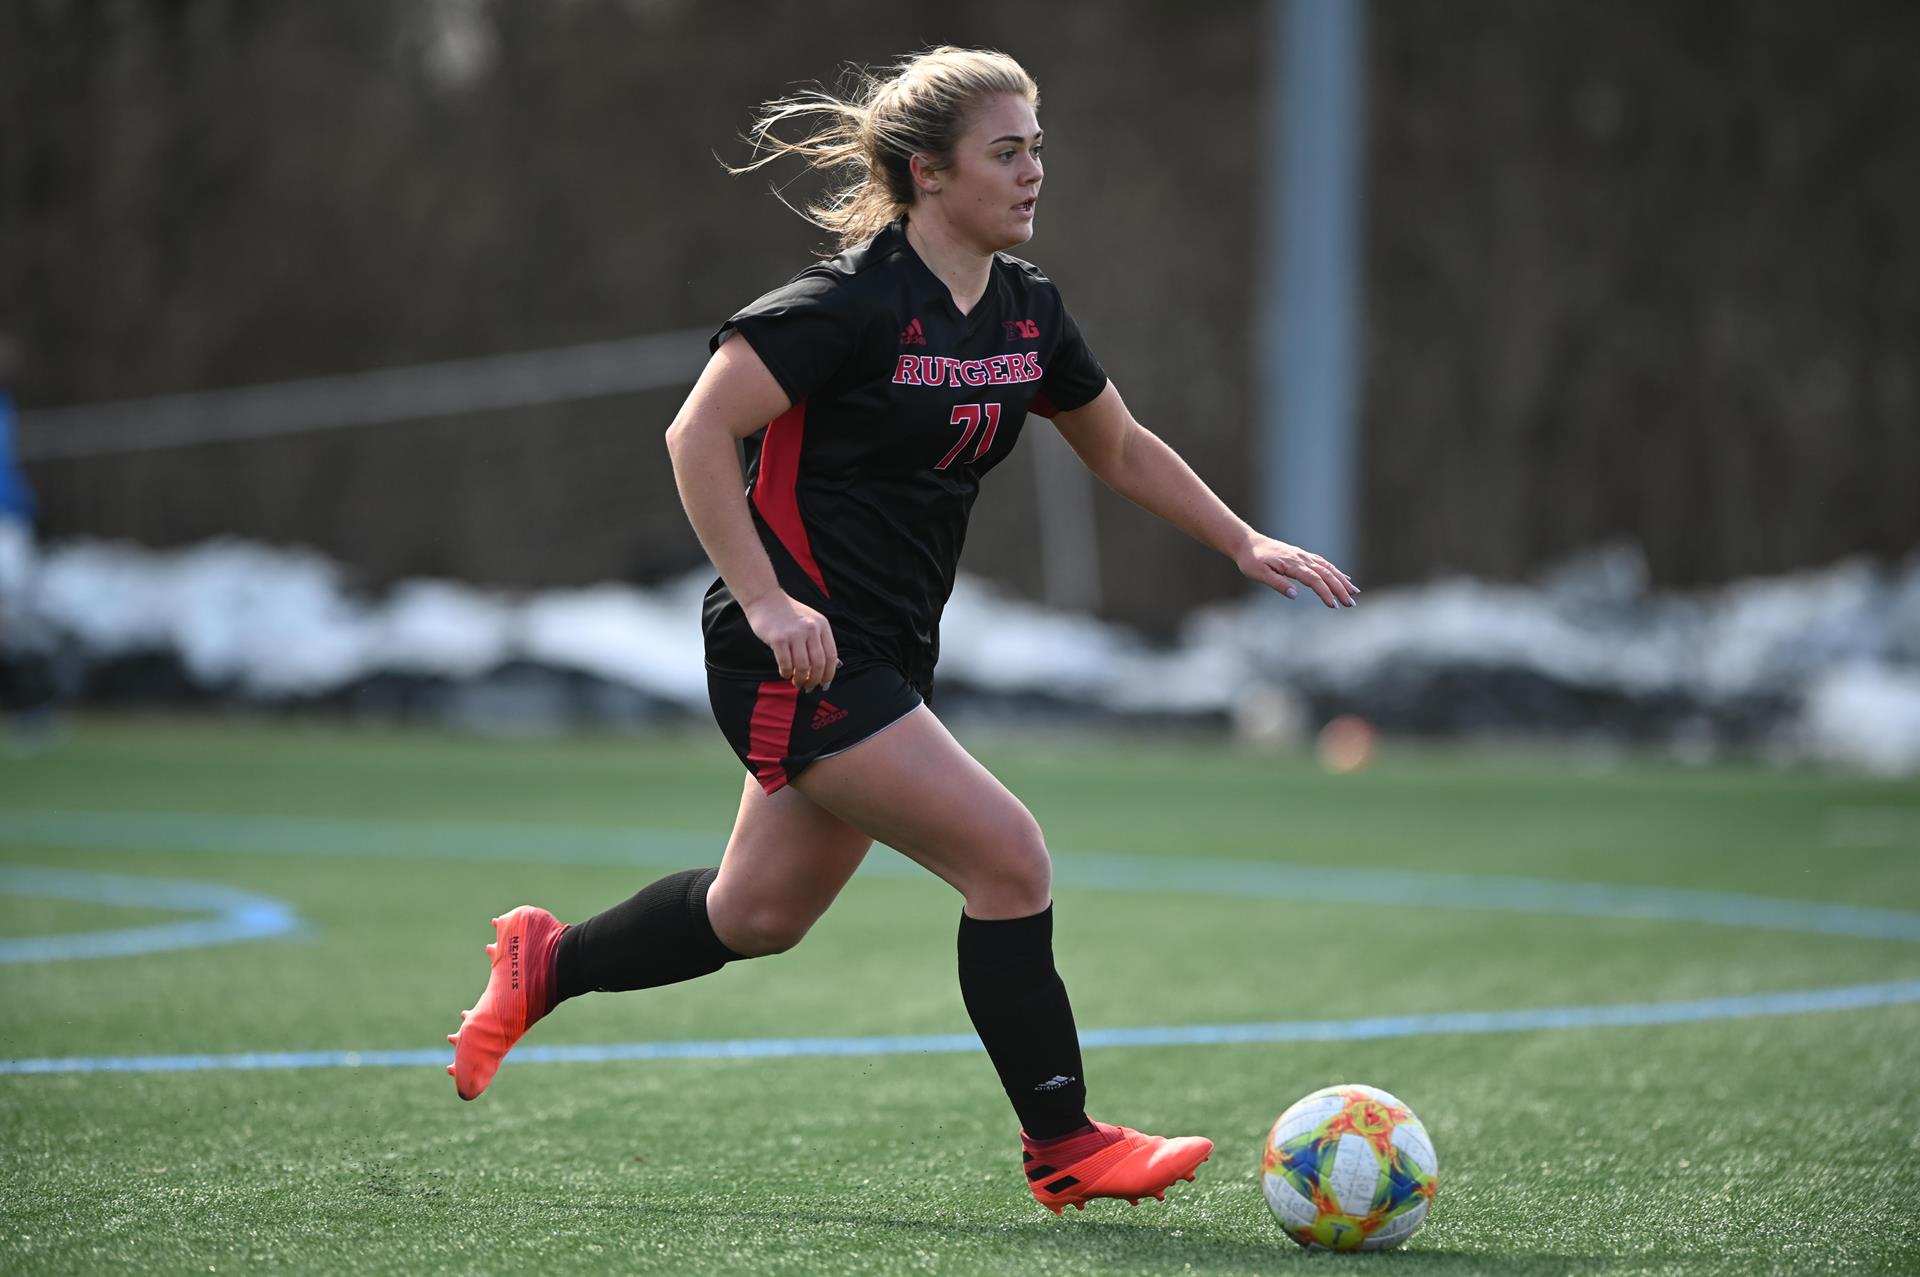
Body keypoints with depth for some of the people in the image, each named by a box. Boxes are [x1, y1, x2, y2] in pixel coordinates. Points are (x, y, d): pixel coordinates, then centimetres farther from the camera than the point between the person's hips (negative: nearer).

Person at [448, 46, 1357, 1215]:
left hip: (887, 660, 9)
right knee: (1009, 859, -13)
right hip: (800, 654, -9)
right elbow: (697, 434, -17)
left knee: (762, 915, 18)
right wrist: (765, 601, -22)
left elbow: (1123, 449, 21)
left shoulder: (1027, 309, 6)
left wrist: (1246, 543, 13)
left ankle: (545, 964, 40)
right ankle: (1064, 1149, -3)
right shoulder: (852, 304, -18)